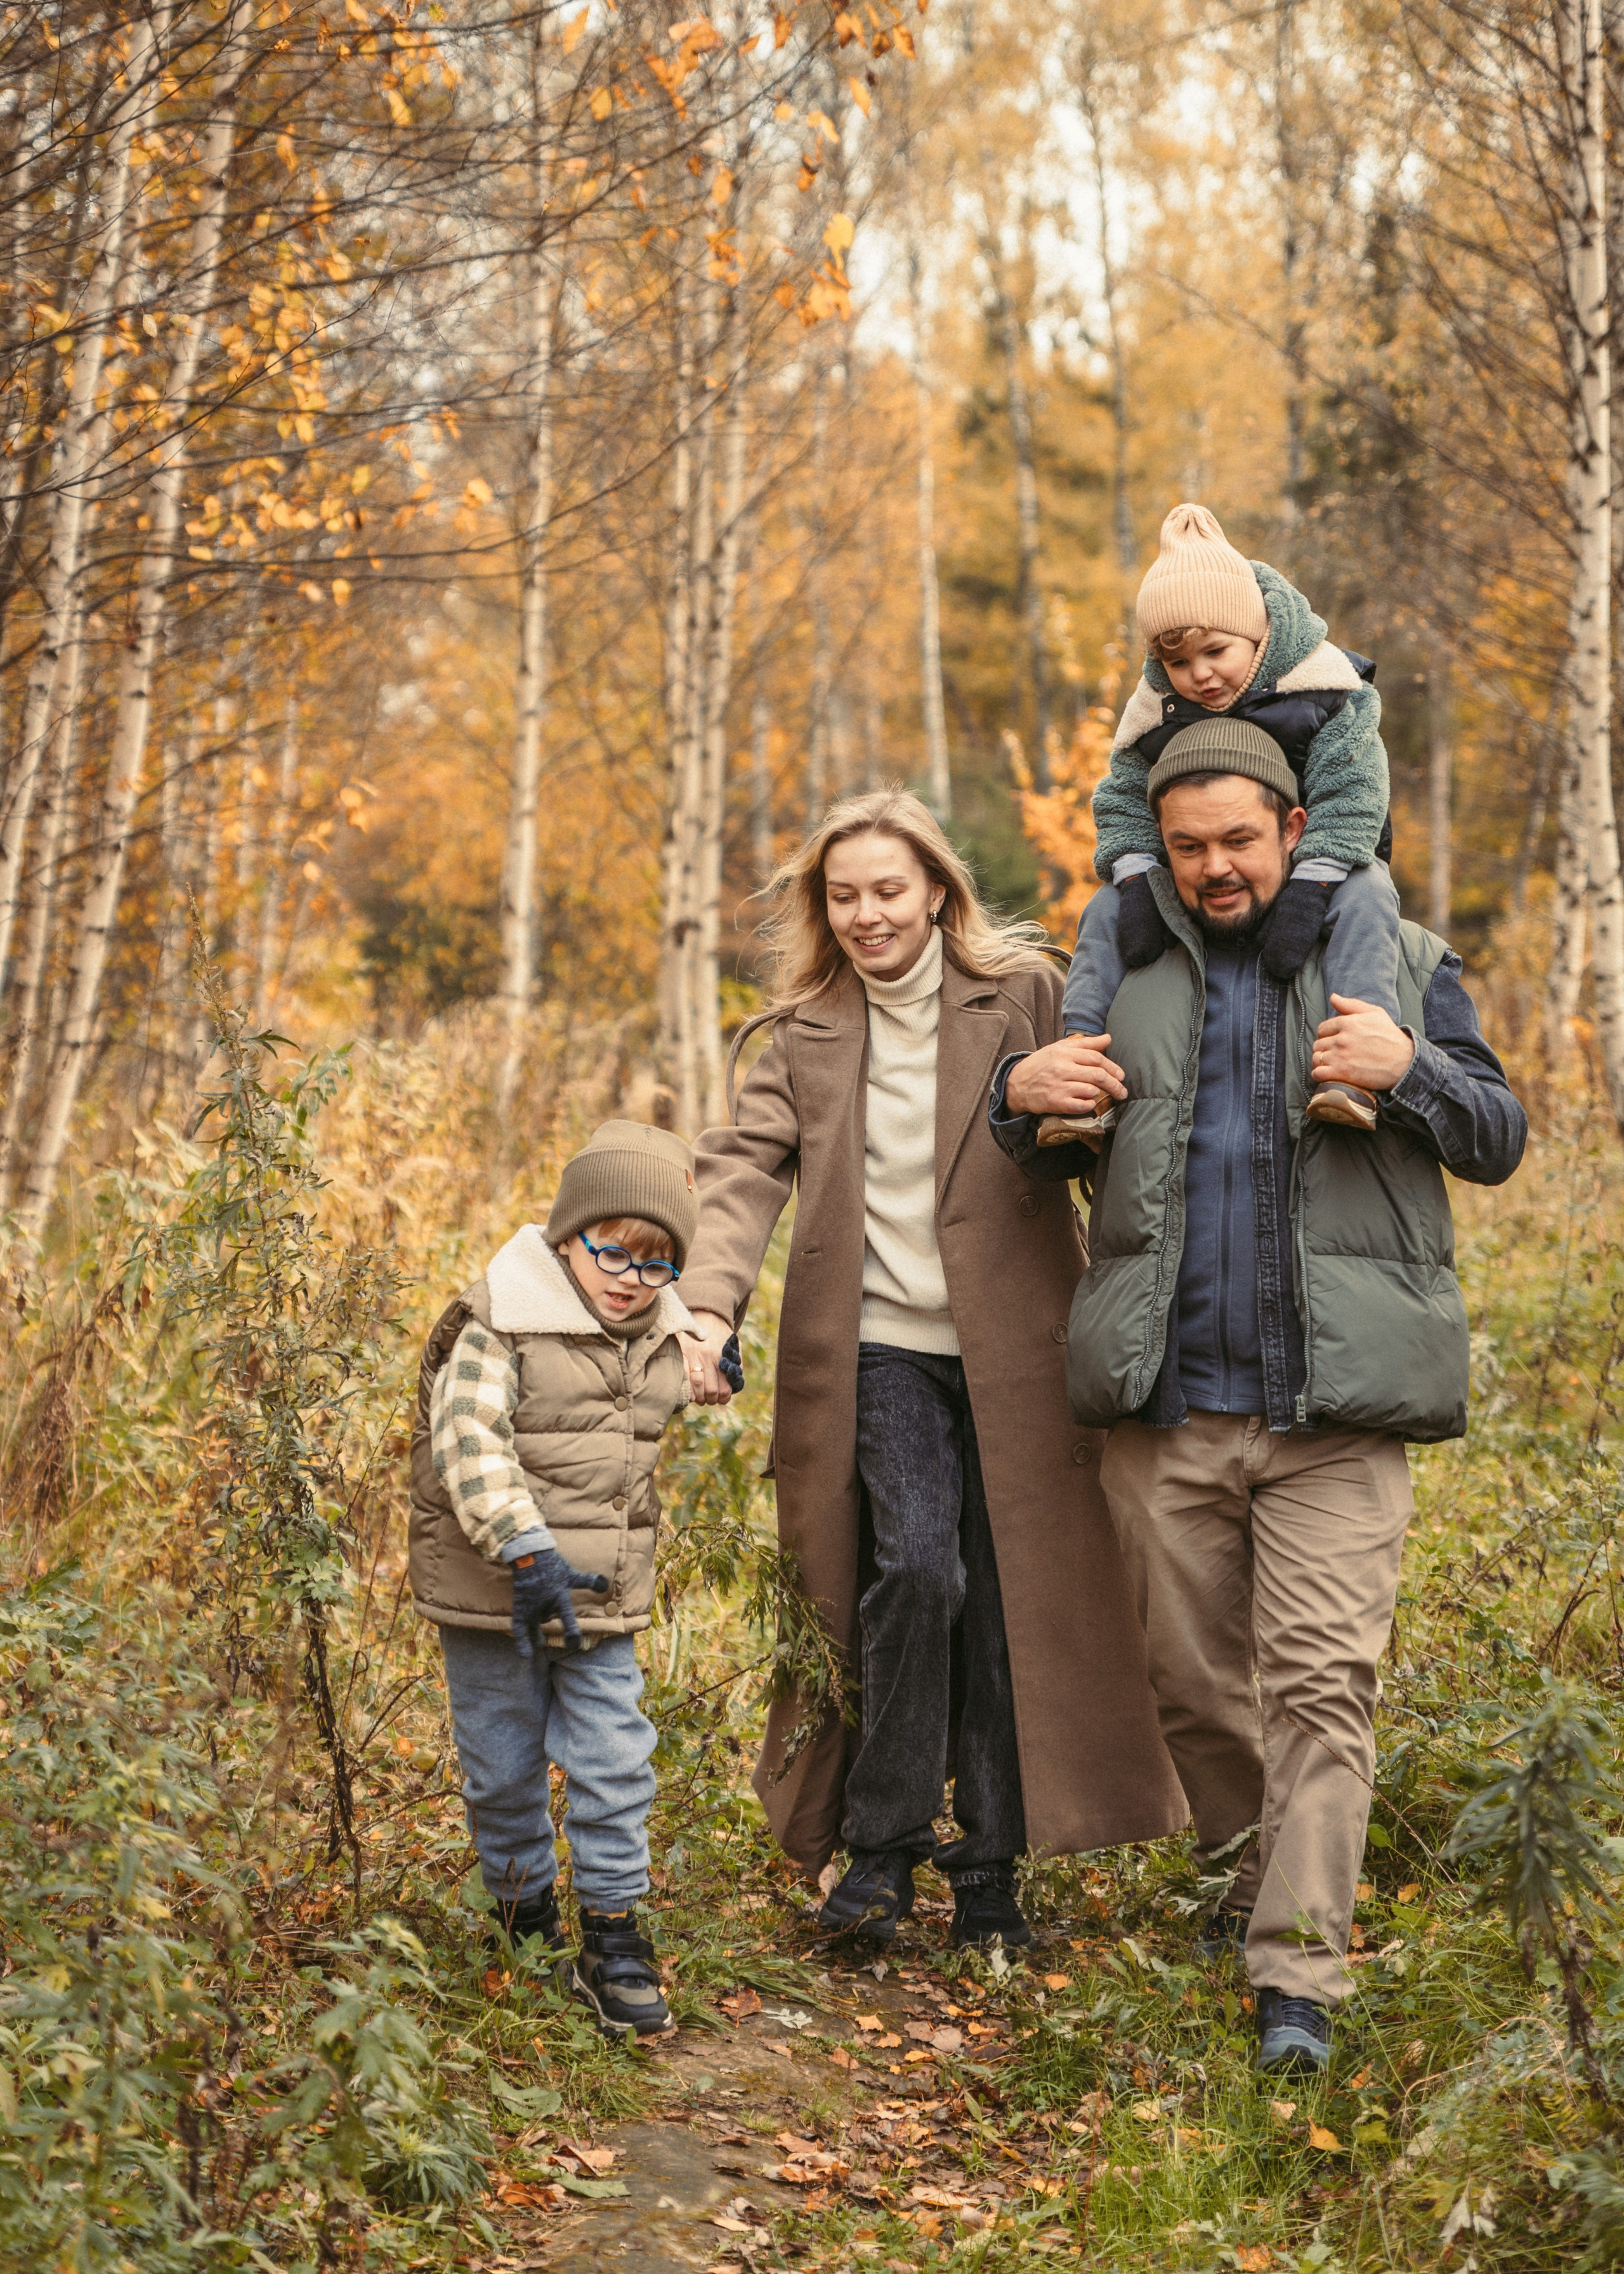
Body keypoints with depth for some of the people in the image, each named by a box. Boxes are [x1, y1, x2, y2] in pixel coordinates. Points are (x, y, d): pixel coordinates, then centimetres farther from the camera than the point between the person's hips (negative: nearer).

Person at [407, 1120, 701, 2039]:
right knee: (505, 1766, 9)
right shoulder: (499, 1326, -16)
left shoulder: (665, 1342, 3)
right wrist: (526, 1551, -33)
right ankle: (526, 1919, 28)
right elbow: (468, 1445, -26)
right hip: (492, 1593, -4)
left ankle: (614, 1937, 9)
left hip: (604, 1598, 4)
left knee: (615, 1765, -1)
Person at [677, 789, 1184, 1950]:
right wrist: (711, 1301, -16)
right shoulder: (806, 1034, 10)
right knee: (916, 1566, -18)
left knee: (1011, 1602, 2)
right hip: (880, 1345, 0)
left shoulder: (1027, 997, 3)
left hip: (1012, 1352, 0)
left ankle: (991, 1874, 16)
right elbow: (747, 1166, 0)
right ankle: (882, 1848, -3)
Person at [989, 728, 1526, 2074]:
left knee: (1321, 1684, -10)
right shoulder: (1125, 978, 15)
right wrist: (1024, 1098, 1)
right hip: (1165, 1405, 3)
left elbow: (1499, 1141, 8)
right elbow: (1059, 1161, 24)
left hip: (1334, 1405, -3)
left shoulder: (1401, 965, 10)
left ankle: (1299, 1977, -9)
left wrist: (1411, 1072, -13)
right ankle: (1262, 1882, 31)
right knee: (1193, 1680, 9)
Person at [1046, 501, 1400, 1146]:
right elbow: (1124, 803, -3)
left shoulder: (1324, 686, -17)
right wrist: (1137, 885, -23)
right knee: (1106, 914, -17)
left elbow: (1346, 798, -22)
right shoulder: (1155, 710, -7)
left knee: (1364, 900, -35)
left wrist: (1305, 893, -33)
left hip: (1319, 858, -3)